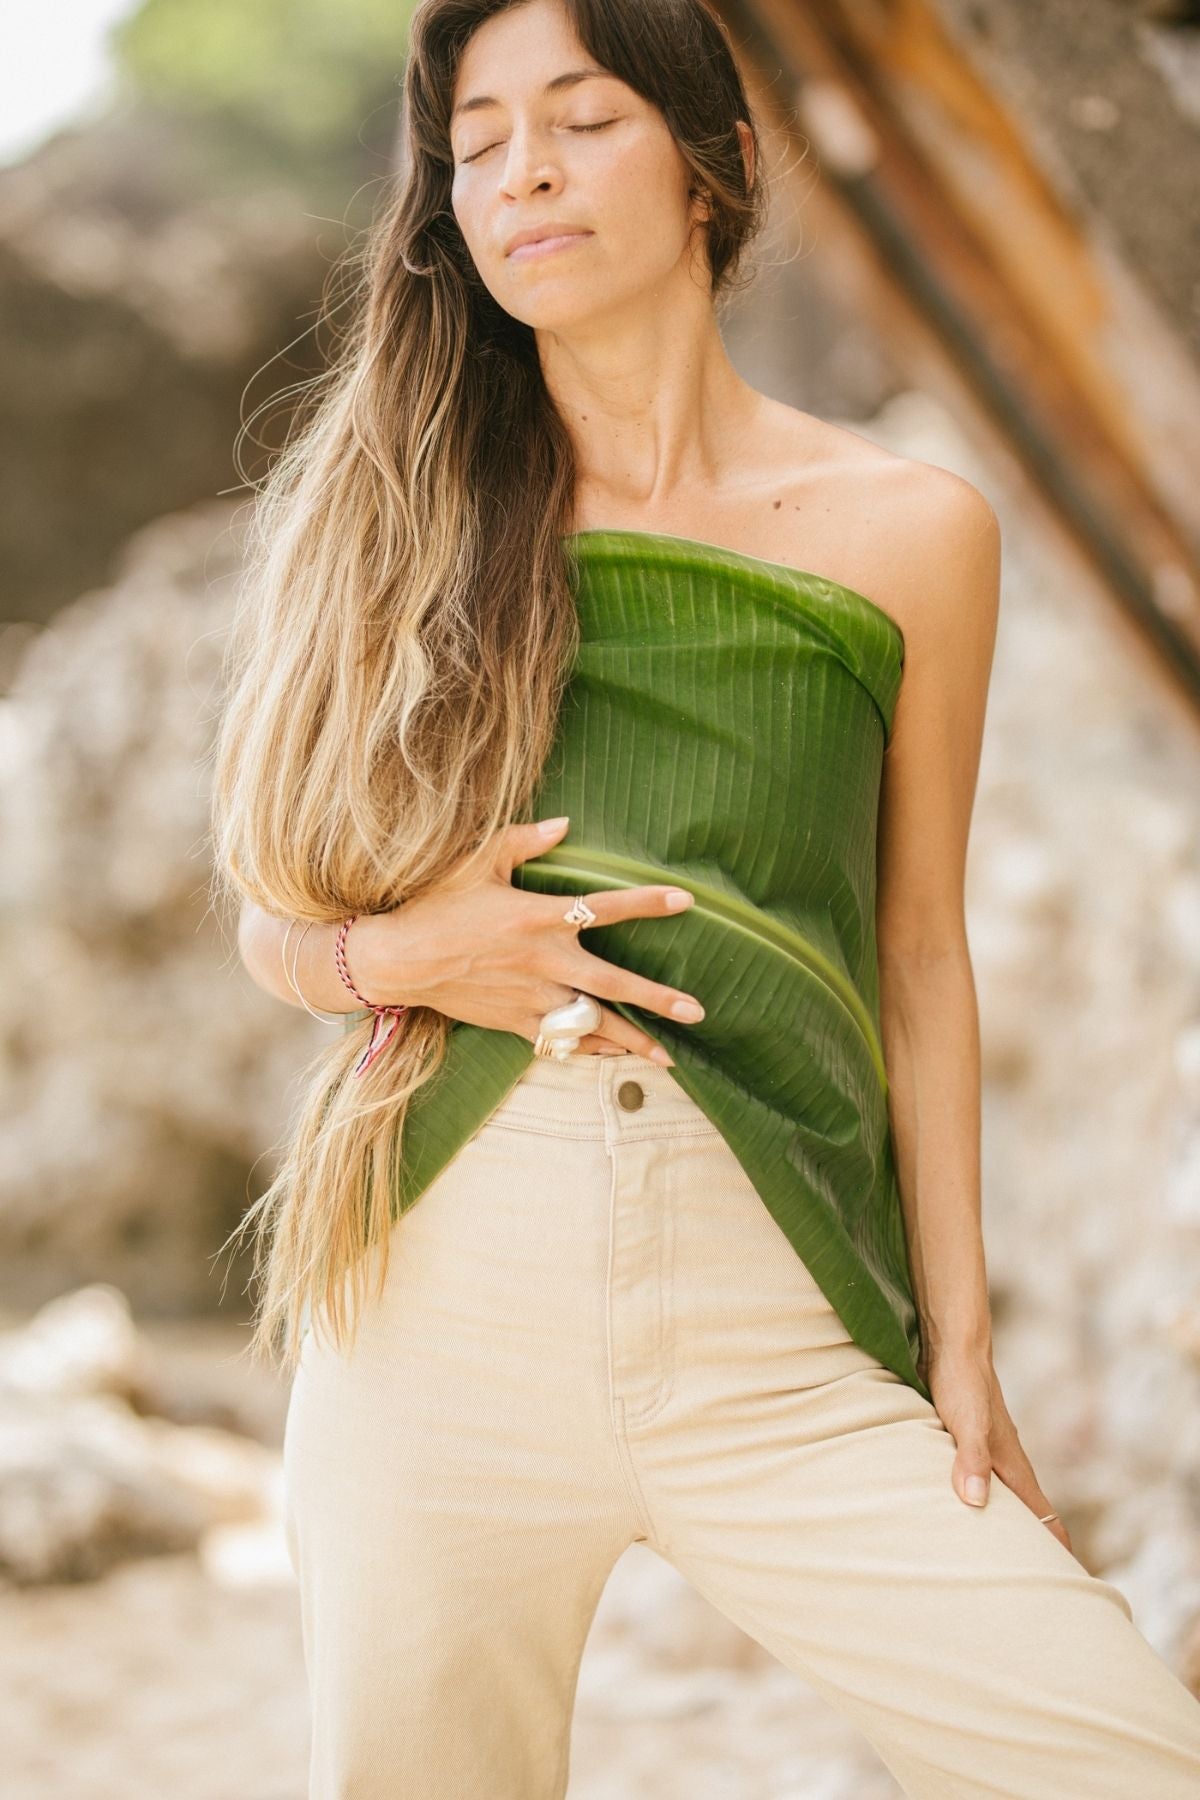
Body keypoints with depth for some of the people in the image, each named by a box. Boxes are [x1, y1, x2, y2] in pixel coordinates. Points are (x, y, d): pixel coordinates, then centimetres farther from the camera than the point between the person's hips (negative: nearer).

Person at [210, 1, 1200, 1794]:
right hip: (438, 1294, 1)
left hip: (778, 1342, -1)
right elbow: (274, 918, 14)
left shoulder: (909, 531, 6)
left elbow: (921, 958, 9)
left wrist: (959, 1340, 6)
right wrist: (394, 954, -8)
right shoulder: (400, 517, 7)